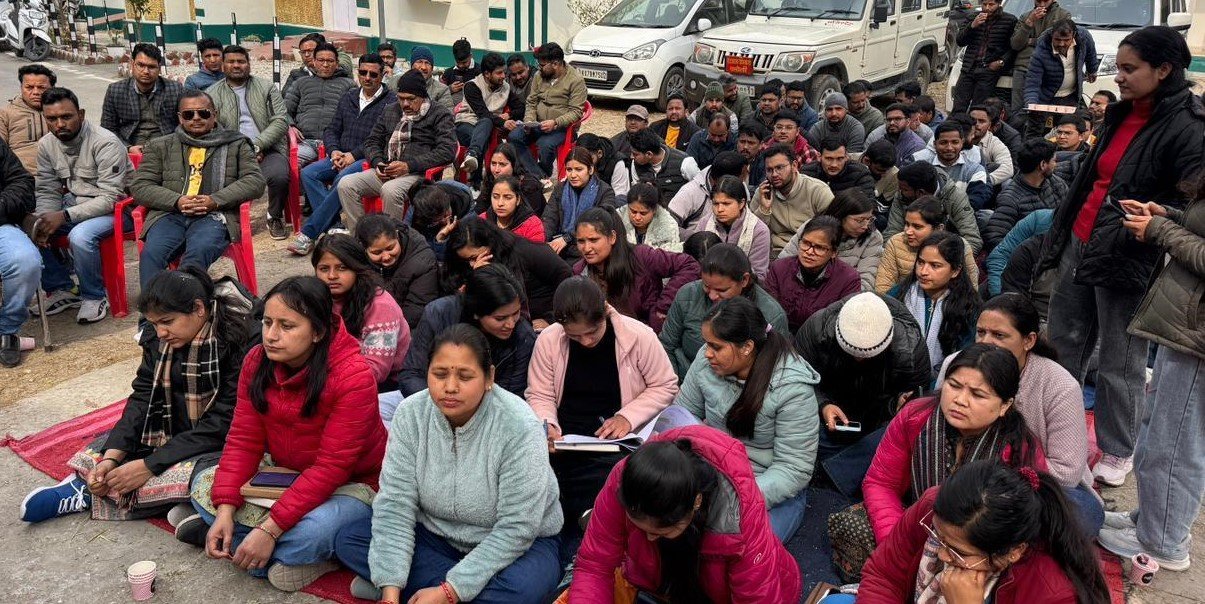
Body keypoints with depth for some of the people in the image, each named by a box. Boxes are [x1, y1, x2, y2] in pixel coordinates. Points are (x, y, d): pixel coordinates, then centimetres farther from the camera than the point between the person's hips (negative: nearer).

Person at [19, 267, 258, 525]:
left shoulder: (242, 339, -21)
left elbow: (223, 422, -22)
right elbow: (142, 397, -2)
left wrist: (149, 465, -23)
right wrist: (112, 457, -18)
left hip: (222, 442, -7)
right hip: (171, 433, 7)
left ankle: (90, 493, -18)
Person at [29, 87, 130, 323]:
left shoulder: (105, 143, -20)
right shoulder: (46, 145, 2)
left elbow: (110, 198, -24)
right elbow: (47, 191, 7)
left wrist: (64, 216, -29)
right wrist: (45, 220, -15)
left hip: (115, 208, -7)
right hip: (74, 203, 7)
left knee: (80, 235, -34)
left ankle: (94, 297, -9)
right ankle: (60, 290, 6)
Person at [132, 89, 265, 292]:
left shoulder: (236, 144, 21)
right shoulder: (160, 147, 25)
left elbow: (255, 181, 8)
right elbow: (139, 186, 15)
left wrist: (216, 200, -7)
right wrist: (177, 201, -5)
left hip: (214, 215, -2)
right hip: (170, 214, 2)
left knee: (198, 252, -36)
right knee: (151, 253, -31)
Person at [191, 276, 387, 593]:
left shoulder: (353, 377, -27)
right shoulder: (257, 361, -7)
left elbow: (331, 467, -27)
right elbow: (243, 440, -5)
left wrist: (269, 528, -29)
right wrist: (225, 510, -19)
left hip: (352, 483, -7)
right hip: (285, 474, 7)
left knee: (307, 535, -36)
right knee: (203, 486, -9)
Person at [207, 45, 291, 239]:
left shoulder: (266, 87, 13)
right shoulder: (212, 94, 13)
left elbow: (280, 121, 2)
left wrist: (257, 146, -11)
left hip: (267, 149, 0)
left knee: (279, 176, -32)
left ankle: (275, 218, -2)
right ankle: (233, 221, -3)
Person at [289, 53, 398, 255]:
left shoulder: (391, 102, 1)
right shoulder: (348, 98, 20)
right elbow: (331, 130, 19)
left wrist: (354, 155, -15)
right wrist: (334, 151, -2)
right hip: (341, 157, 6)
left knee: (343, 179, -35)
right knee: (308, 173, -19)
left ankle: (309, 234, -29)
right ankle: (334, 226, -26)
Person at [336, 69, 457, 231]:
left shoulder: (440, 114, 4)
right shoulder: (390, 112, 22)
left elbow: (447, 151, -8)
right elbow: (372, 141, 26)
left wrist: (409, 166, -15)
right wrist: (378, 163, 1)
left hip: (417, 174, -6)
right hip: (385, 172, 6)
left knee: (390, 190, -38)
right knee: (345, 184, -18)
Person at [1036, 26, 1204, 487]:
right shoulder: (1121, 117, 12)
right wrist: (1059, 237, 18)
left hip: (1124, 259, -8)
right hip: (1080, 245, 8)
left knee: (1119, 363, 3)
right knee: (1063, 343, 17)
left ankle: (1118, 453, 20)